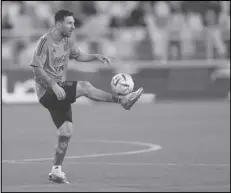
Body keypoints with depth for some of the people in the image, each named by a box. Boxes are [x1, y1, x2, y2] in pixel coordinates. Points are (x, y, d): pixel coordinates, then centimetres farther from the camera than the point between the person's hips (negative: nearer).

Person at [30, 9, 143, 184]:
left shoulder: (66, 42, 10)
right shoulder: (46, 41, -15)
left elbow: (79, 56, 25)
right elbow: (37, 69, -18)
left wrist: (96, 57, 6)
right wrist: (54, 85, -27)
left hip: (60, 91, 8)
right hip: (46, 91, -8)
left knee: (66, 132, 3)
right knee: (84, 86, -25)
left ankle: (56, 172, 10)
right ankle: (122, 100, -20)